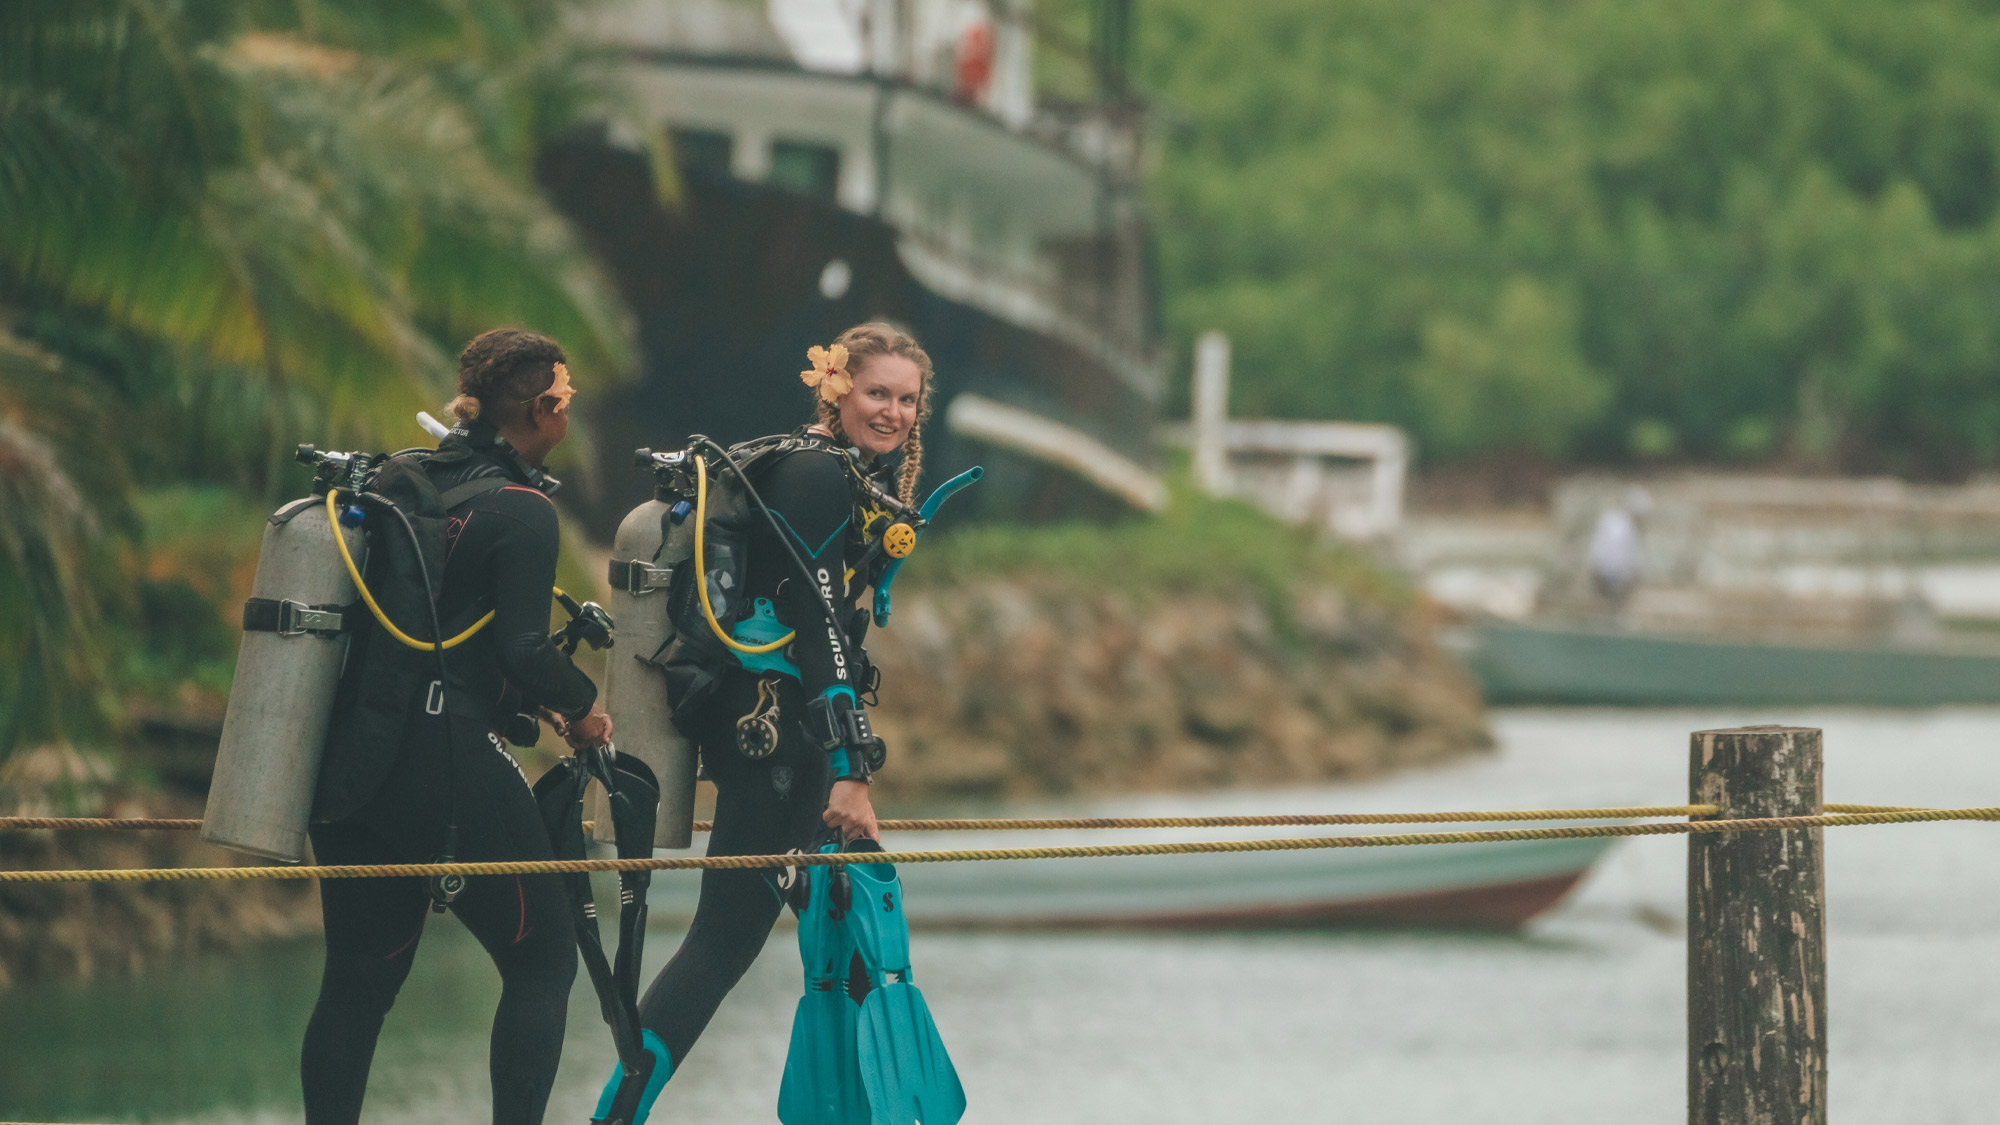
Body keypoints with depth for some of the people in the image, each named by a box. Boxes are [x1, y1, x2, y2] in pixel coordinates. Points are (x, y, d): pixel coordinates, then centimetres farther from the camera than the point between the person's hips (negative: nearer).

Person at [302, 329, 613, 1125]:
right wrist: (582, 708, 2)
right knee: (543, 961, 6)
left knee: (359, 976, 12)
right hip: (448, 763, -7)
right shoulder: (520, 511, -9)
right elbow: (523, 649, -17)